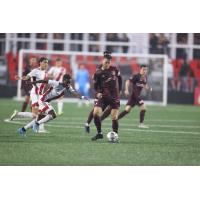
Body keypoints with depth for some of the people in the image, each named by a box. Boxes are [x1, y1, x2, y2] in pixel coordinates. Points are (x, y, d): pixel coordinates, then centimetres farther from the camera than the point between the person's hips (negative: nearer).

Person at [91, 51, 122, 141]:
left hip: (114, 96, 1)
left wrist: (119, 90, 14)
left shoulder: (114, 69, 1)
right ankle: (99, 133, 1)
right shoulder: (98, 73, -5)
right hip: (103, 96, -1)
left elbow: (120, 79, 16)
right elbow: (95, 86, 1)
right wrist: (98, 93, -17)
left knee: (114, 117, -3)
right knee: (96, 113, -15)